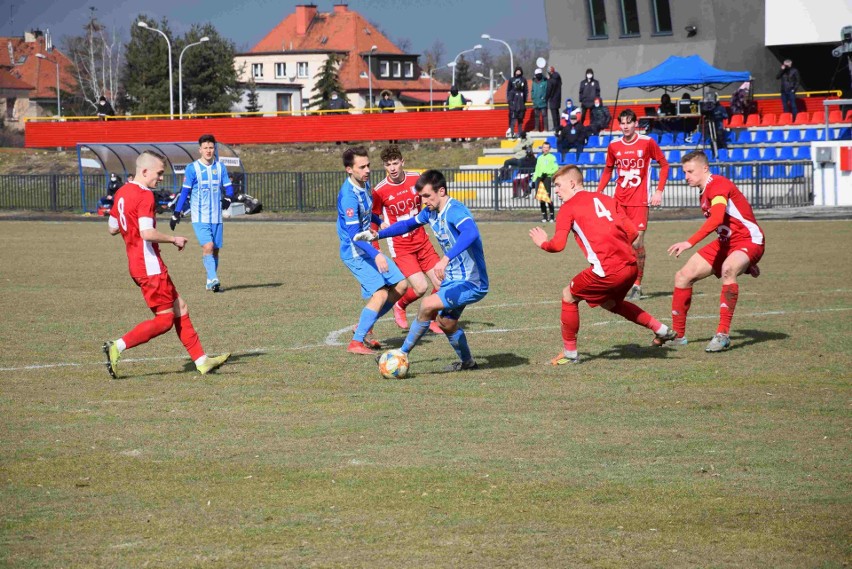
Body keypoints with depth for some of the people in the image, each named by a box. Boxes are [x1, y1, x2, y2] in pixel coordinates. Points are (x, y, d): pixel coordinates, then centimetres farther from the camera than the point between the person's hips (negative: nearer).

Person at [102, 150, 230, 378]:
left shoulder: (122, 193, 12)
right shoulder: (145, 196, -17)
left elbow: (113, 228, 20)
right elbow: (147, 233, -26)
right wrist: (174, 239, -12)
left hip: (136, 264, 10)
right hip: (149, 266, -10)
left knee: (180, 309, 12)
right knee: (164, 320, -5)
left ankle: (201, 361, 13)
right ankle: (117, 347, -11)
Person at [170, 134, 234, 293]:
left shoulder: (220, 167, 7)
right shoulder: (192, 168, -4)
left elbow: (228, 188, 7)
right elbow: (185, 192, -1)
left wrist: (228, 198, -16)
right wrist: (176, 214, -4)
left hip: (216, 217, 4)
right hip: (200, 217, -4)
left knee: (215, 250, 7)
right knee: (208, 246, -20)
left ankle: (211, 283, 18)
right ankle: (213, 280, -26)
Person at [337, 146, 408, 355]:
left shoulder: (364, 184, 3)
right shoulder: (349, 196, -26)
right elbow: (354, 234, -30)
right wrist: (376, 255, -38)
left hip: (368, 249, 9)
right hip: (355, 253, -9)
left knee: (400, 285, 8)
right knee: (381, 293, -18)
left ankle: (363, 326, 16)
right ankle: (356, 342, -12)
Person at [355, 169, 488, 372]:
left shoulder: (455, 211, -25)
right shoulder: (430, 212, 3)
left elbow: (470, 233, -46)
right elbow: (408, 224, 23)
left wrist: (446, 259, -57)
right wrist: (377, 235, 15)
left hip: (471, 284, -10)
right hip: (453, 279, 10)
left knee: (428, 305, -21)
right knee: (445, 323, 19)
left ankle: (402, 355, -8)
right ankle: (467, 362, 41)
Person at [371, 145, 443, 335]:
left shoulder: (415, 179, -3)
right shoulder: (379, 191, -13)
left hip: (422, 241, 4)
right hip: (400, 247, -4)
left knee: (441, 284, 1)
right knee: (420, 287, -16)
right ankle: (400, 307, 16)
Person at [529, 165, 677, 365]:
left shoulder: (568, 208, 2)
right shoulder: (606, 199, 20)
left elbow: (558, 245, -6)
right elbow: (632, 231, 15)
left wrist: (543, 243, 15)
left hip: (608, 269, -7)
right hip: (630, 264, 7)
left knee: (569, 296, 12)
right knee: (609, 302, 32)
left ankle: (570, 353, 16)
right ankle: (661, 330, 31)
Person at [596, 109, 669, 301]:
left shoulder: (647, 142, -3)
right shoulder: (614, 146, 6)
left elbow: (664, 164, 4)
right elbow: (608, 170, 19)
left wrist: (659, 191, -5)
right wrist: (598, 193, 8)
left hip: (639, 200, -3)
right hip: (619, 200, 3)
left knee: (637, 243, -8)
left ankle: (637, 285, 2)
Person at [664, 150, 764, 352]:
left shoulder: (718, 186, -19)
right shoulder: (705, 192, 11)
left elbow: (717, 219, -36)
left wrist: (690, 243, -42)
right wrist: (745, 262, 24)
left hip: (749, 241, -10)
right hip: (725, 242, 10)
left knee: (728, 269, -40)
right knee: (683, 276, 3)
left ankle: (723, 334, -37)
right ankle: (677, 334, 16)